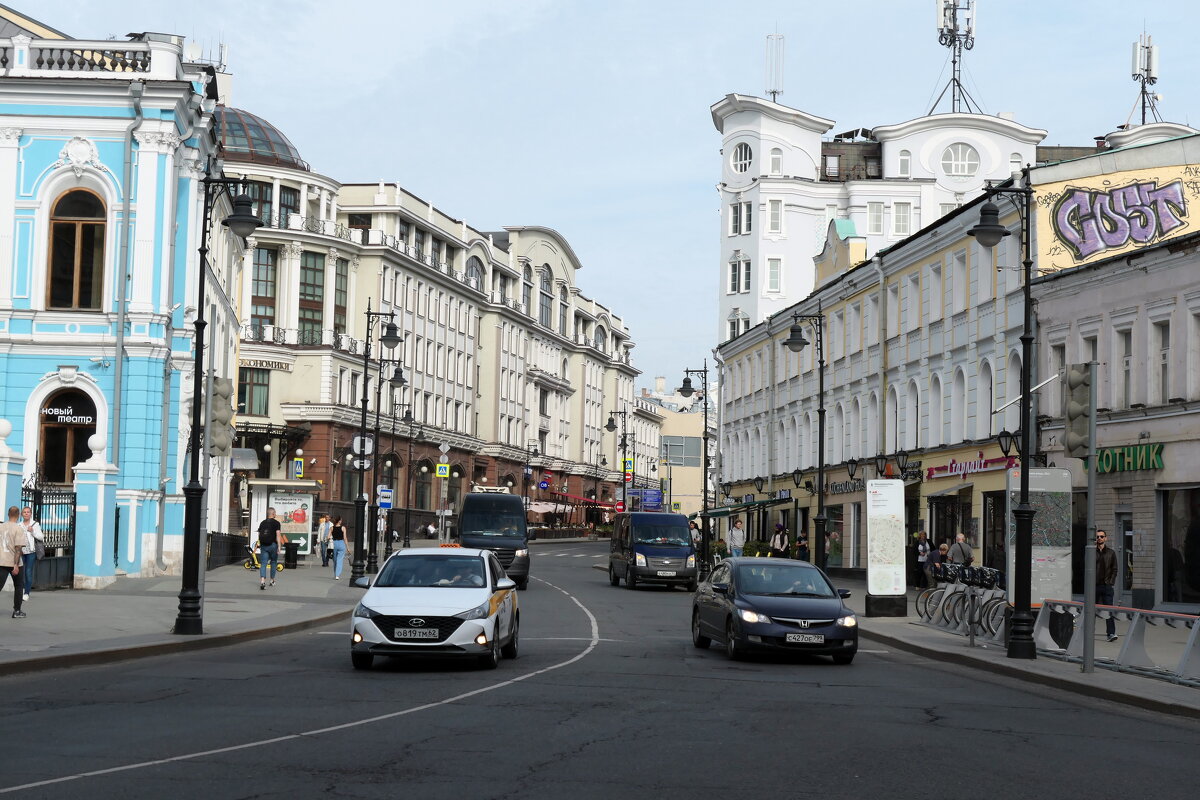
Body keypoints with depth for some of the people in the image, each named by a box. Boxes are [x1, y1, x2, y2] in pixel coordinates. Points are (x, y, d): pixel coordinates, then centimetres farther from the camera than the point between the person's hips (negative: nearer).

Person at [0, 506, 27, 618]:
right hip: (13, 563, -3)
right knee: (18, 587, 14)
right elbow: (18, 548, -17)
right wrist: (16, 565, -17)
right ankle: (17, 611, 17)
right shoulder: (18, 529, -11)